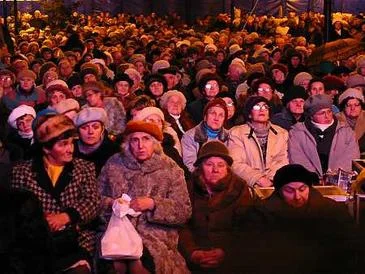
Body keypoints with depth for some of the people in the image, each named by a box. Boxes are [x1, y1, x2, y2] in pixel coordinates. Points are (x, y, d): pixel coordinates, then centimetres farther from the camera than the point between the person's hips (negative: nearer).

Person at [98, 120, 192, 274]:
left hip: (155, 234, -1)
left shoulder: (170, 169, 4)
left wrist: (153, 204, -12)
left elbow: (184, 212, 1)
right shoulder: (114, 164, 10)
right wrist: (111, 204, -6)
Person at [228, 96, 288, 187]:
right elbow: (236, 164, -4)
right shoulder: (237, 133, 8)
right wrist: (258, 179, -16)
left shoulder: (282, 133, 17)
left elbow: (282, 162, 5)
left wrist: (270, 179, -13)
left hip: (275, 184, 2)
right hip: (249, 185, -2)